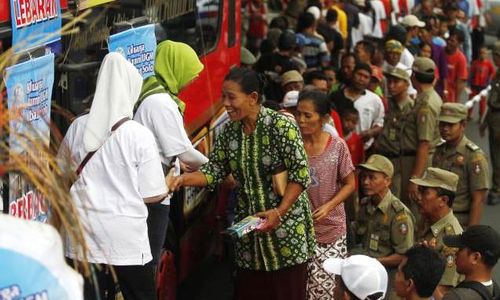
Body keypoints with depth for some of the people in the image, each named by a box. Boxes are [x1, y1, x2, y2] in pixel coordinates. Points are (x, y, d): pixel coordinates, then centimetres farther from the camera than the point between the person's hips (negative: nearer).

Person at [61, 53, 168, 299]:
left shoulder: (78, 127, -1)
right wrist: (171, 182, 13)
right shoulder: (140, 135, -11)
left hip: (84, 235, 3)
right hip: (125, 239, -3)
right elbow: (152, 195, -7)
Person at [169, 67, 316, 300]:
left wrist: (278, 212, -24)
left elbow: (300, 174, -16)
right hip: (248, 222, 5)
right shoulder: (230, 131, 4)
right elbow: (214, 170, 2)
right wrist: (183, 179, -16)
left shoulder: (281, 125, -15)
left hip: (285, 223, -5)